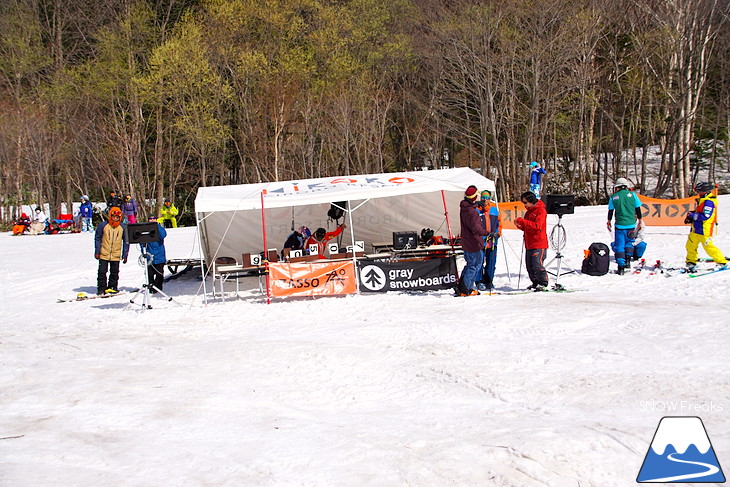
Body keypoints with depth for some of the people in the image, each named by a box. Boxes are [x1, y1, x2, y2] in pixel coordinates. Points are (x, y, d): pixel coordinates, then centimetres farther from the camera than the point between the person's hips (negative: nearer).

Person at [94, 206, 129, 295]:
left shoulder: (123, 228, 2)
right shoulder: (103, 225, -3)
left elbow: (126, 242, 10)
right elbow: (97, 238, 3)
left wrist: (125, 255, 7)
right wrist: (97, 251, 0)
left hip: (116, 255, 1)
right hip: (104, 254, -1)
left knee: (114, 272, 8)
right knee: (102, 272, 0)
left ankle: (112, 287, 21)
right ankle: (101, 288, 11)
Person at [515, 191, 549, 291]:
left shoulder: (541, 210, -8)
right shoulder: (528, 212, 18)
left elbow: (537, 226, -21)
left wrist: (523, 221, -22)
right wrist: (520, 225, 2)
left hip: (539, 244, -8)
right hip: (529, 244, 8)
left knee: (537, 265, -11)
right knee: (529, 266, 7)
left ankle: (543, 284, -2)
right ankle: (535, 283, 18)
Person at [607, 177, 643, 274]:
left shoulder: (613, 197, 0)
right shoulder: (632, 195, 1)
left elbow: (610, 211, 6)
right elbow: (638, 210, 5)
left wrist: (609, 222, 19)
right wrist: (639, 222, 16)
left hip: (620, 225, -1)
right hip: (631, 224, 1)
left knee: (619, 245, 4)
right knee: (629, 242, 22)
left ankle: (621, 267, -2)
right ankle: (628, 260, 5)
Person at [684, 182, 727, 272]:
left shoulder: (709, 202, -17)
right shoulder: (702, 201, 13)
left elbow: (705, 216, -25)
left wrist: (692, 215, -17)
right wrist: (690, 218, 9)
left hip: (704, 230, -9)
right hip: (695, 230, 10)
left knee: (708, 247, -4)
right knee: (690, 246, 11)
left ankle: (722, 263, 8)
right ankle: (691, 263, 24)